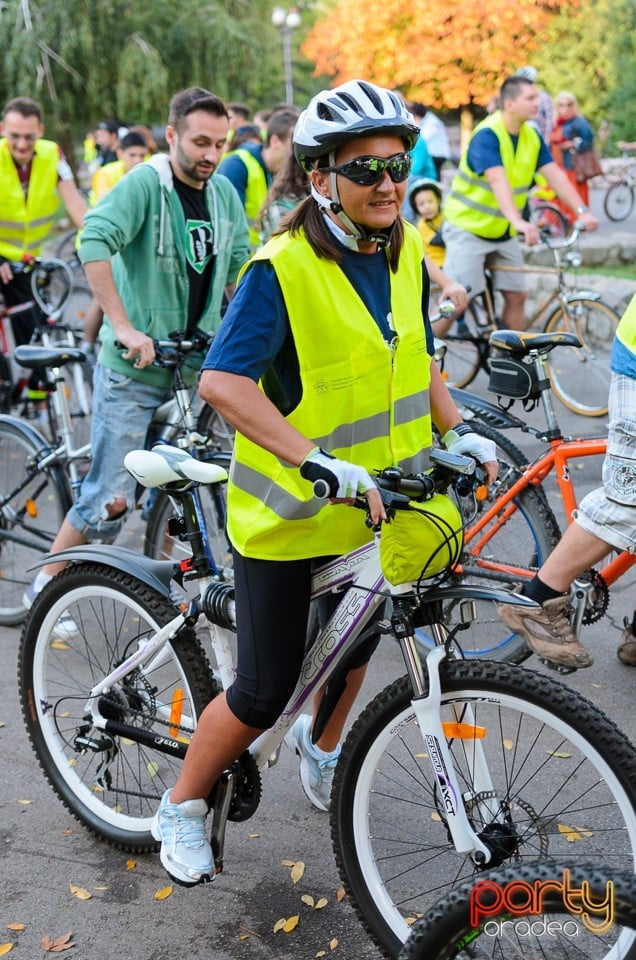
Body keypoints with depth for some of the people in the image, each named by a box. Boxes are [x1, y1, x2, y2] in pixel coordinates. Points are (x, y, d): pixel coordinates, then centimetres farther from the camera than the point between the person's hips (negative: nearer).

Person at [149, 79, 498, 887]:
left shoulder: (406, 256, 2)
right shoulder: (282, 269, -21)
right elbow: (222, 381, -32)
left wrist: (457, 432, 1)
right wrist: (316, 460, -40)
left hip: (376, 503, 7)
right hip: (288, 515, -6)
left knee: (357, 636, 24)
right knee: (265, 691, 1)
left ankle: (322, 745, 53)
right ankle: (181, 808, 26)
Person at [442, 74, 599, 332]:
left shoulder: (532, 136, 1)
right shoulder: (487, 135, -21)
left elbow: (554, 175, -6)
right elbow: (498, 180, -35)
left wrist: (582, 211, -19)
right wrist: (519, 221, -49)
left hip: (504, 232, 7)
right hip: (469, 228, -7)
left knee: (516, 295, 3)